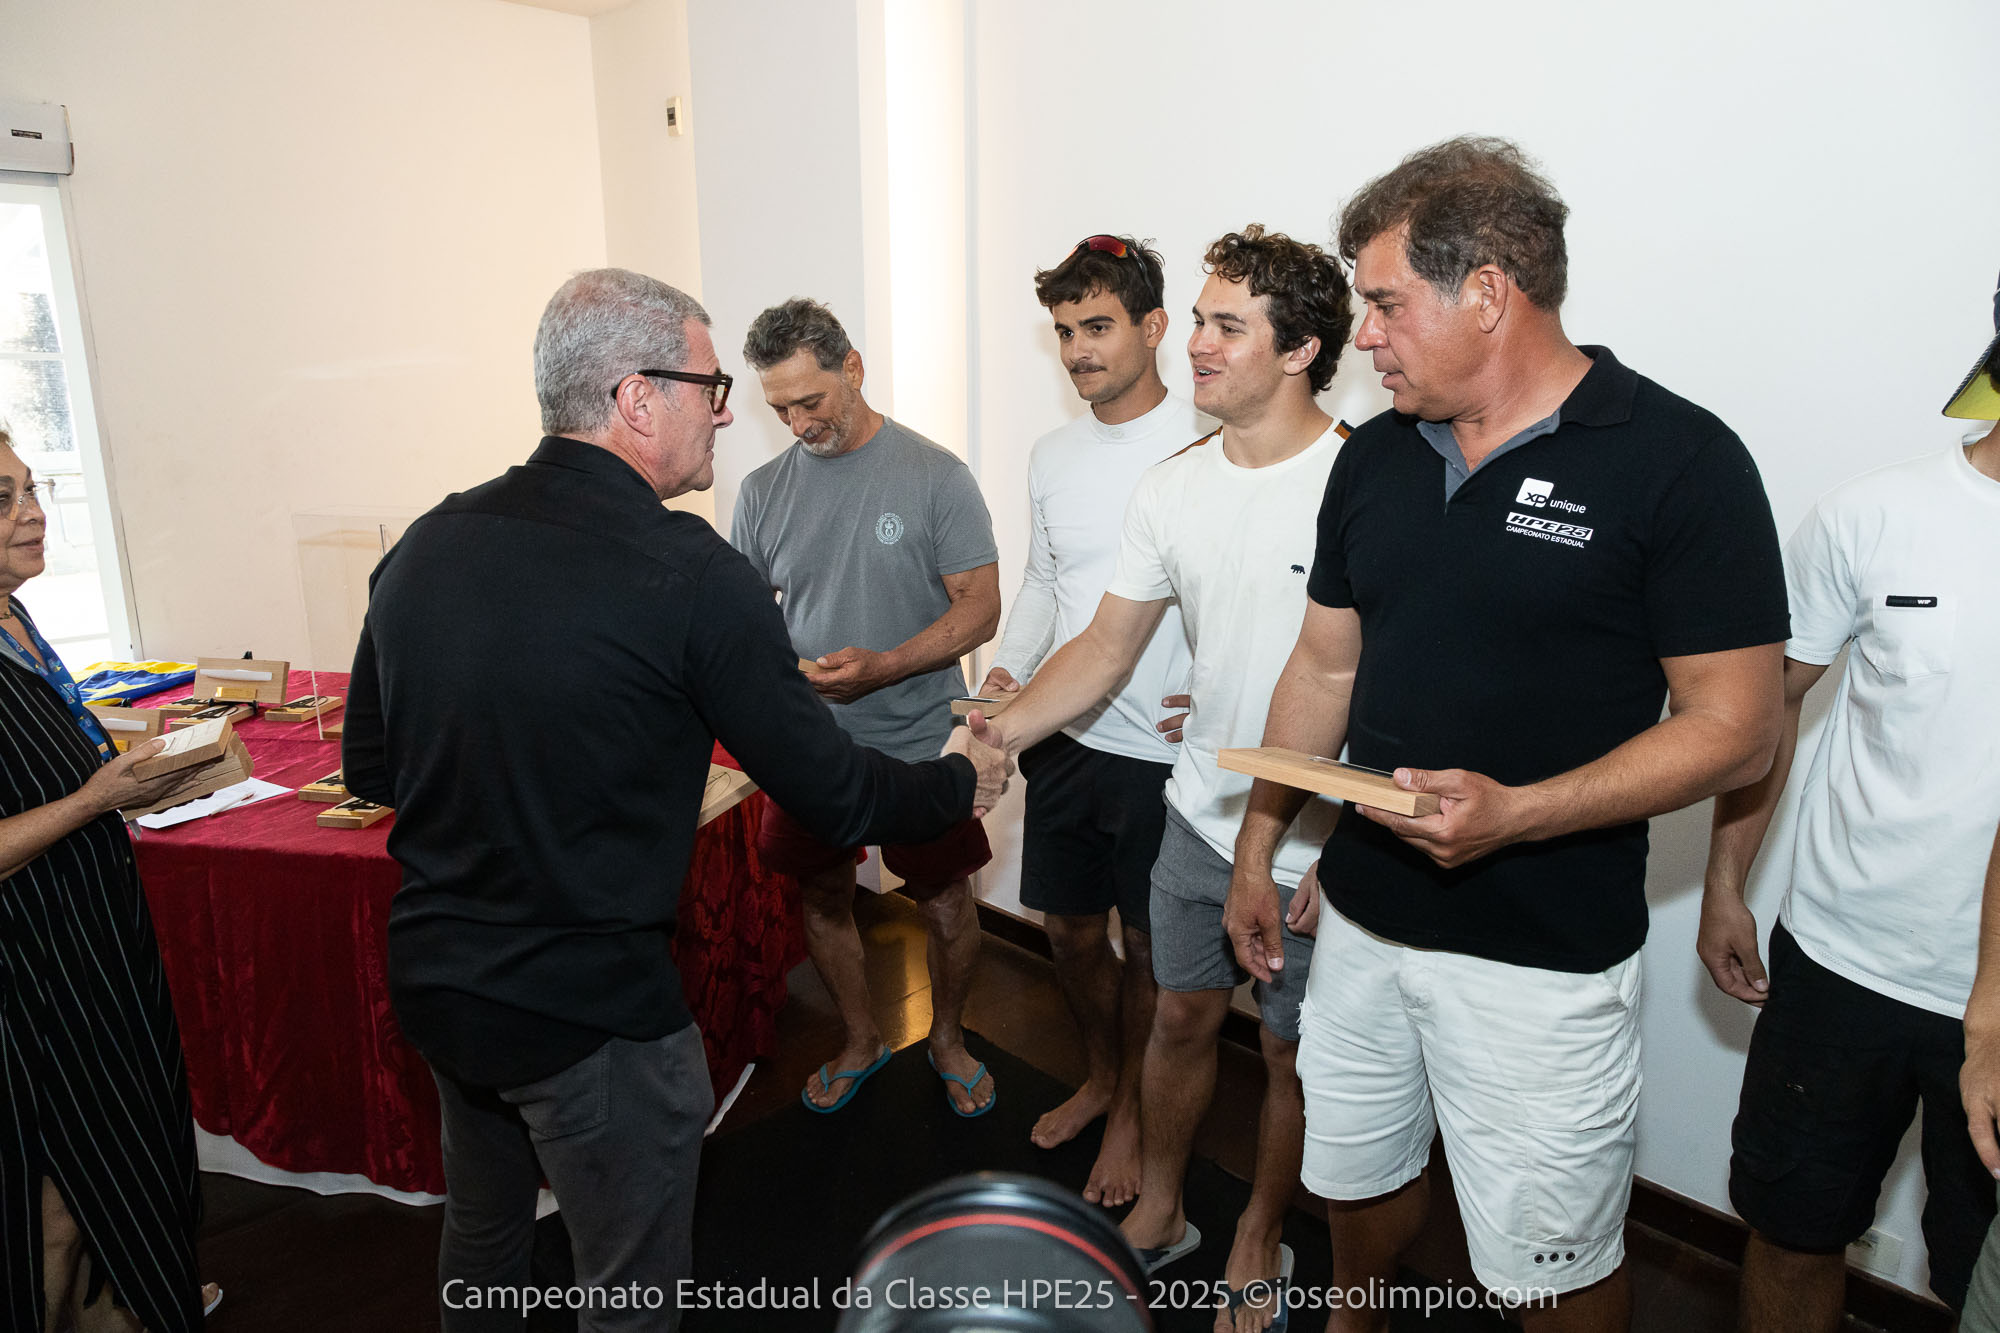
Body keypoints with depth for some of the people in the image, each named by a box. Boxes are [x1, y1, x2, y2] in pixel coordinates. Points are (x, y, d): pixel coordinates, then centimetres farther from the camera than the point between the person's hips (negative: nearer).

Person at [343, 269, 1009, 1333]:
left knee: (481, 1237, 30)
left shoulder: (423, 545, -3)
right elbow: (835, 799, -15)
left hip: (431, 975, 7)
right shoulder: (689, 574, -22)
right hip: (591, 1009, -6)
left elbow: (369, 771, 7)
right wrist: (962, 783, 3)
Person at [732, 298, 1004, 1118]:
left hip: (919, 743, -3)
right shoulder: (764, 490, 2)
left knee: (945, 906, 10)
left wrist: (880, 666, -25)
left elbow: (980, 609, -12)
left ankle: (947, 1038, 38)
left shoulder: (934, 475, -9)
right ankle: (859, 1041, 42)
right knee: (823, 899, 17)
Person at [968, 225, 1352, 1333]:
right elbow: (1108, 643, 5)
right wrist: (1003, 730, -8)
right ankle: (1155, 1215, 43)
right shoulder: (1172, 489, 0)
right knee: (1182, 1018, 20)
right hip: (1201, 817, 5)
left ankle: (1258, 1241, 40)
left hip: (1319, 847, -4)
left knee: (1291, 1051, 15)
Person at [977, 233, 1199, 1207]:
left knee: (1148, 945, 12)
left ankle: (1133, 1111, 35)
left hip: (1162, 753, -6)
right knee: (1071, 930, 19)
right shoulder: (1051, 455, 8)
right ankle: (1100, 1076, 45)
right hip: (1065, 740, 6)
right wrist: (1007, 668, 3)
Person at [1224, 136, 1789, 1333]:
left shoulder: (1678, 460, -13)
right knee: (1360, 1179, 23)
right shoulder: (1376, 457, 4)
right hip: (1360, 917, 6)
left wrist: (1514, 812, -26)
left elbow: (1735, 730, -13)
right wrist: (1257, 853, 12)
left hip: (1544, 960, -5)